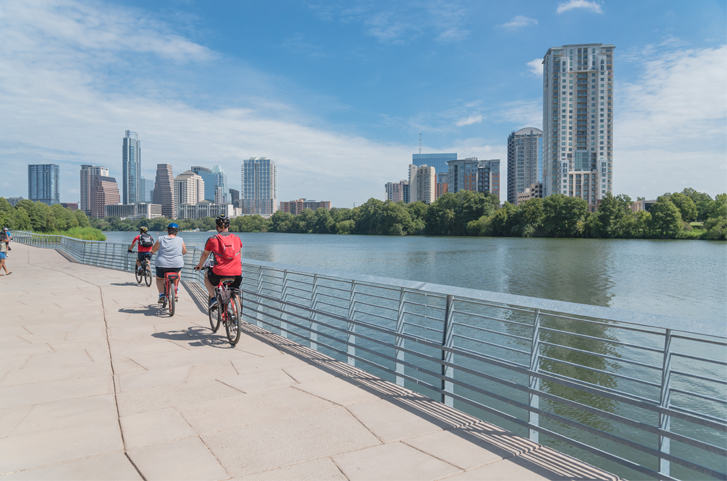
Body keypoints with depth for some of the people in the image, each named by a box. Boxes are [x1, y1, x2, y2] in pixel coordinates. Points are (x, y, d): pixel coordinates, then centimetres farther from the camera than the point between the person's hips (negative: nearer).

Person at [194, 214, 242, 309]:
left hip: (220, 273, -2)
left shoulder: (212, 239, 3)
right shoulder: (236, 238, 10)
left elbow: (205, 255, 19)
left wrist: (199, 265, 39)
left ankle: (213, 298, 16)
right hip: (237, 273, 2)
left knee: (207, 276, 30)